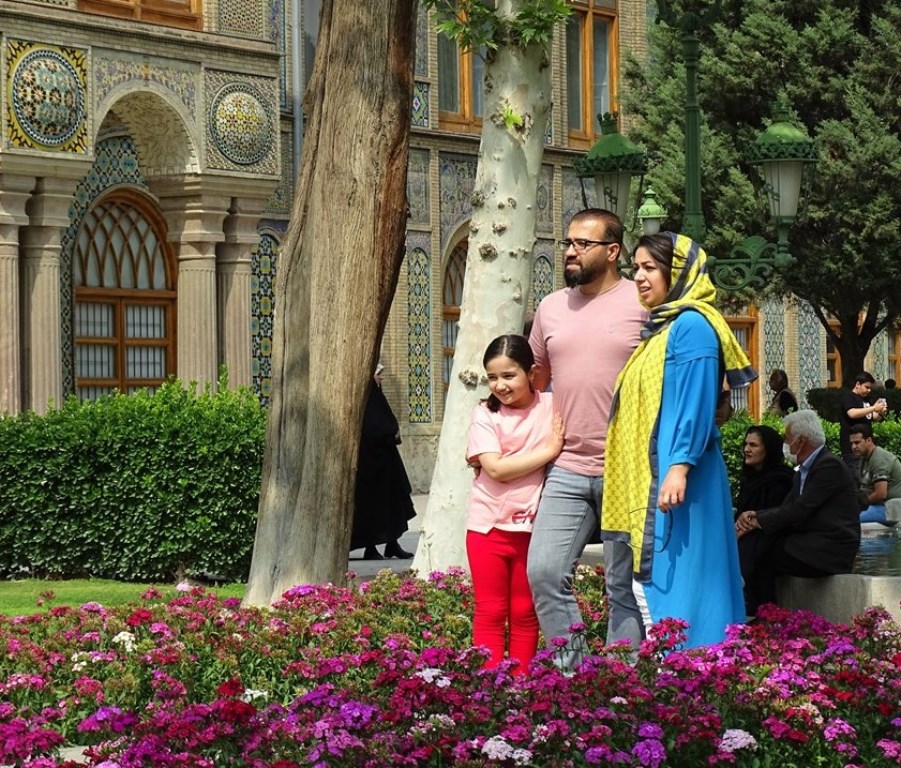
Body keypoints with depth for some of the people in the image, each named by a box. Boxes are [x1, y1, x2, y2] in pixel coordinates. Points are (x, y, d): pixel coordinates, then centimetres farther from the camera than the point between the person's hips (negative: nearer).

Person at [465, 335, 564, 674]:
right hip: (488, 525, -1)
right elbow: (496, 468, -16)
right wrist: (548, 451, -16)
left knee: (525, 614, 8)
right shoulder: (485, 415, -4)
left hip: (532, 527, 1)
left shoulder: (551, 407, 0)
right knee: (490, 612, 2)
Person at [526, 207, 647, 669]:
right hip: (567, 470, 5)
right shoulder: (551, 307, 12)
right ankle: (571, 672, 6)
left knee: (626, 587, 2)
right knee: (544, 572, -5)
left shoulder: (644, 304, -3)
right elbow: (533, 378, 26)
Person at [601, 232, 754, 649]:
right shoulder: (661, 327, 21)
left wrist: (679, 467, -24)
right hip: (648, 480, 10)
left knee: (672, 581, -11)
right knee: (650, 582, 8)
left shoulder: (692, 325, -8)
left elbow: (695, 402, -17)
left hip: (674, 477, -10)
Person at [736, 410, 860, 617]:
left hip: (830, 550, -9)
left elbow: (798, 511, -18)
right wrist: (753, 515, -7)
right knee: (753, 540, -10)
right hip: (809, 542, 9)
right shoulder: (804, 470, 19)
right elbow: (785, 507, 12)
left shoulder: (830, 466, -12)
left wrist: (758, 522, -14)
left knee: (762, 557, -18)